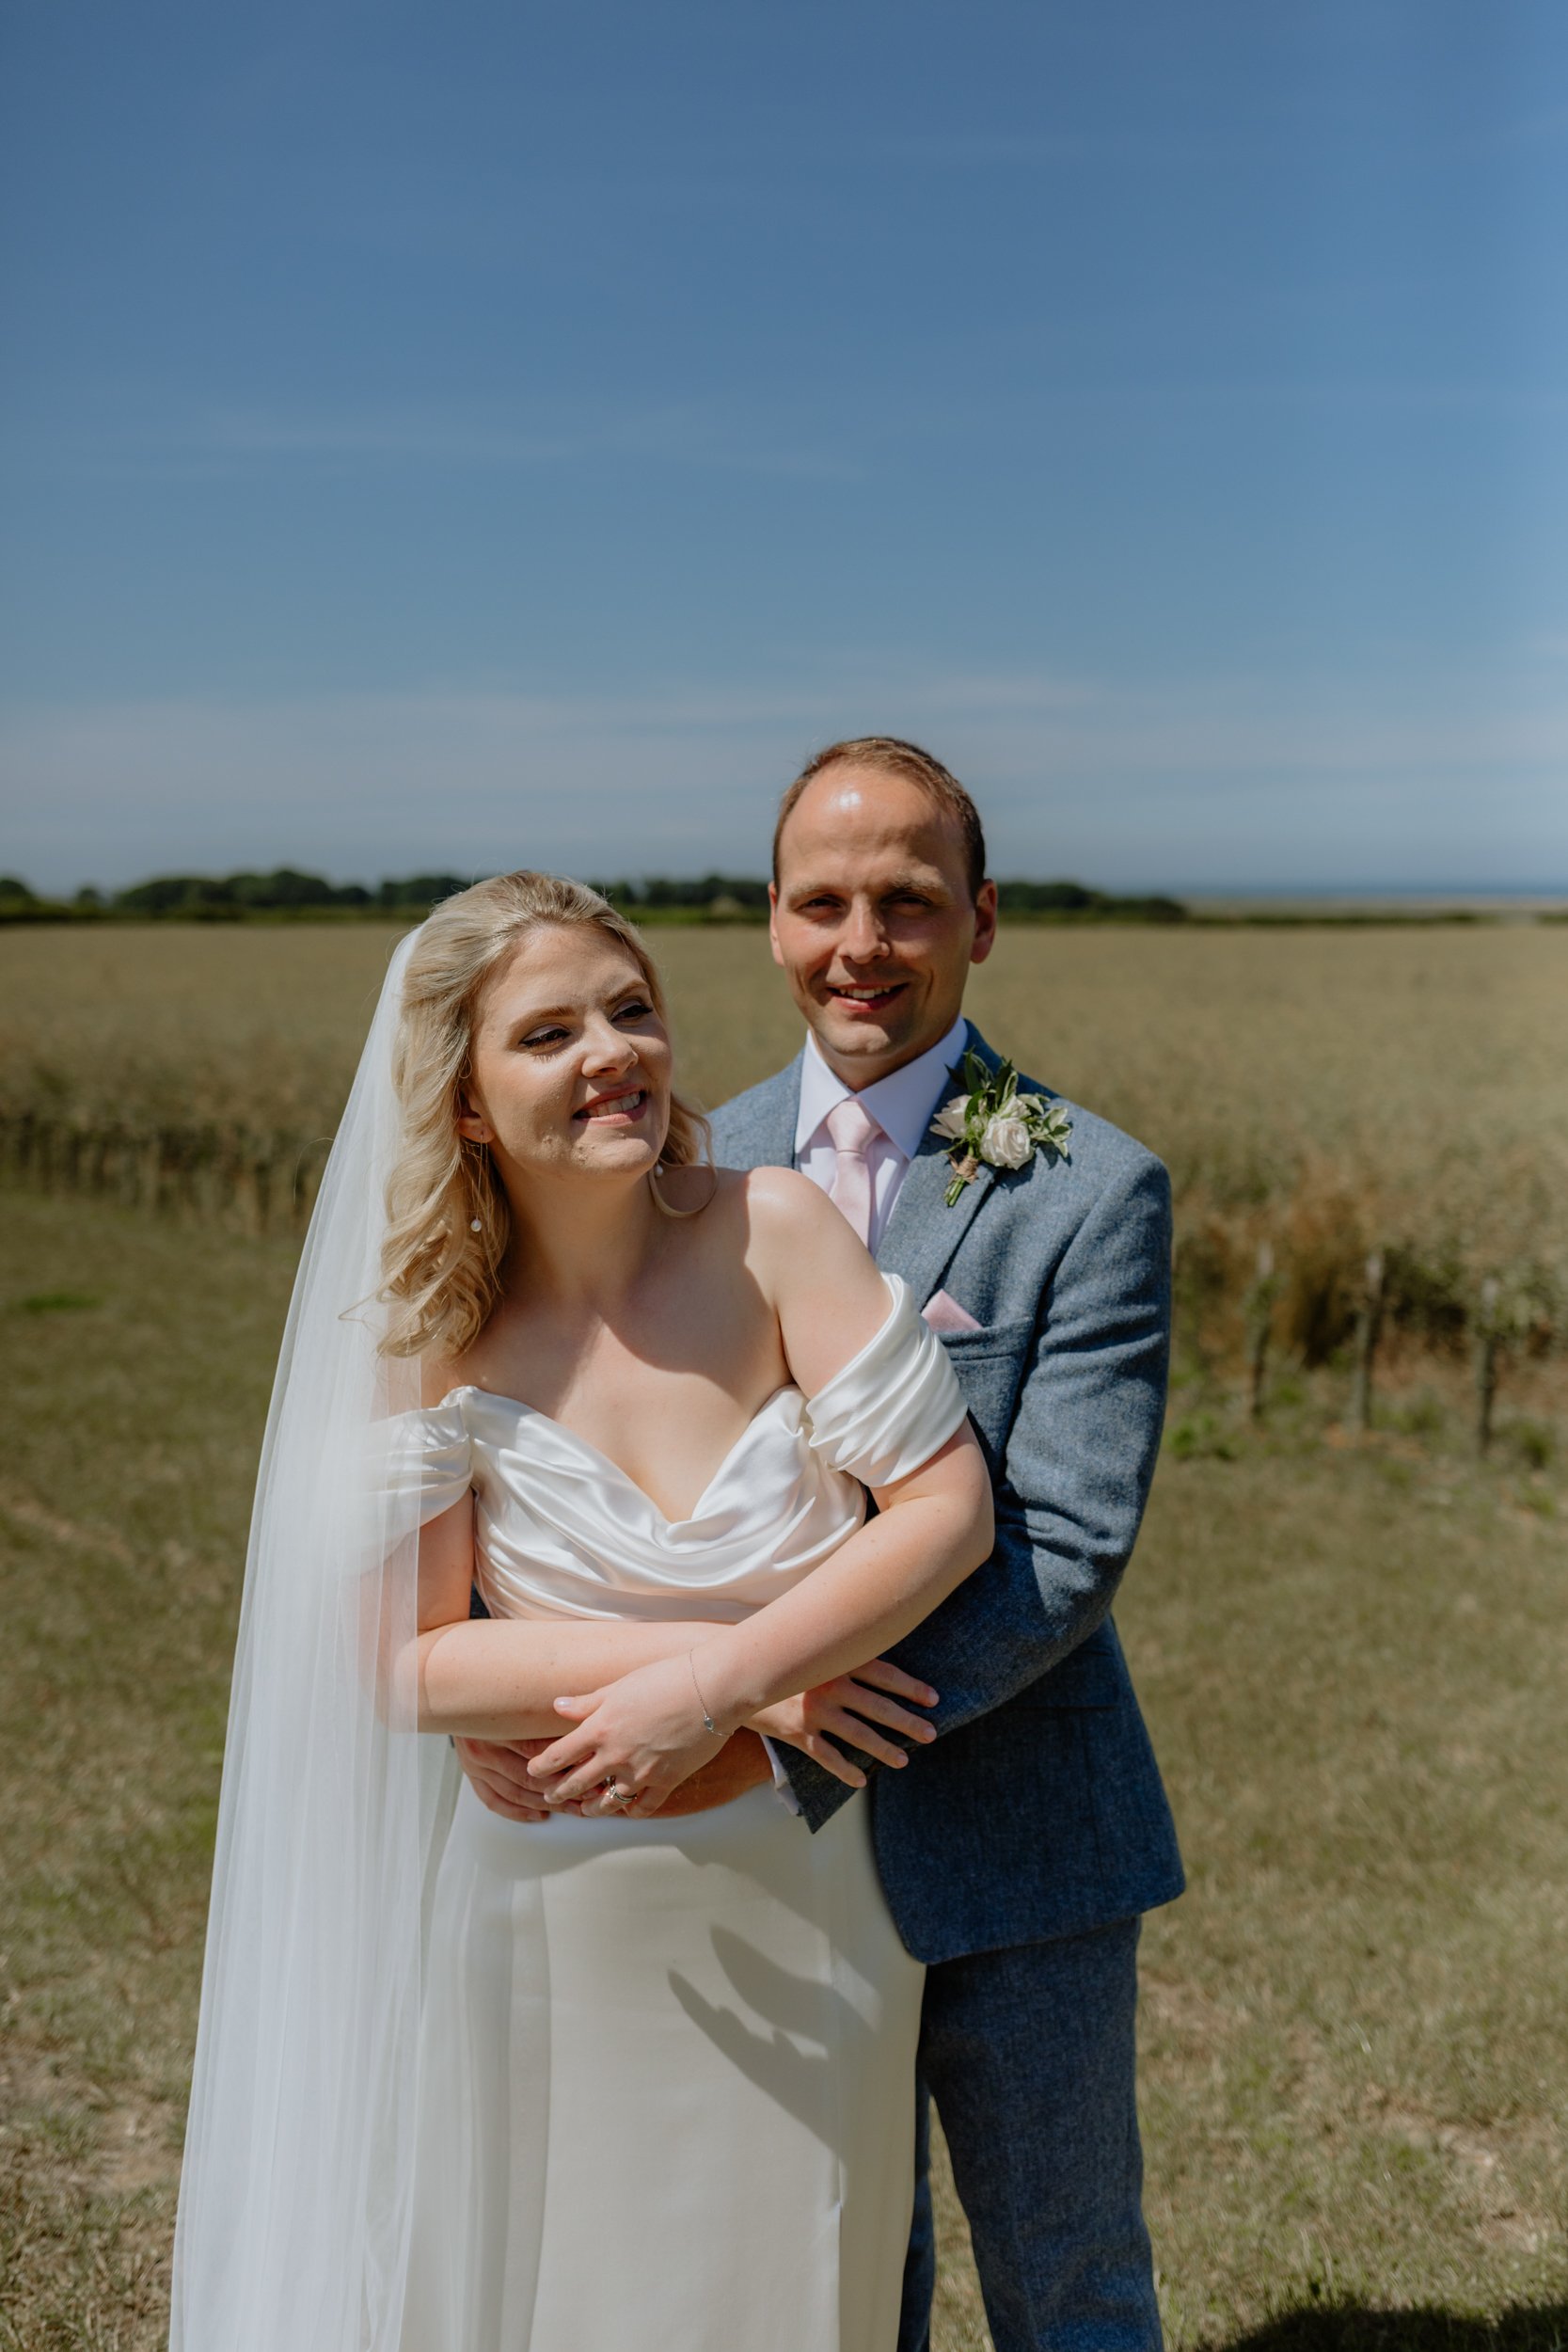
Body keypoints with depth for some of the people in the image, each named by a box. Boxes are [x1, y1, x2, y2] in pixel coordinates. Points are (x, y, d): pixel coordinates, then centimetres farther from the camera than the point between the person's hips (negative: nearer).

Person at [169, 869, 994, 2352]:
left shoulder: (769, 1231, -15)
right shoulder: (432, 1342, -11)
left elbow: (951, 1505, -17)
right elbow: (401, 1663, -12)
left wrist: (716, 1679, -24)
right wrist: (705, 1664, -21)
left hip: (800, 1900, 0)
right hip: (557, 1904, 0)